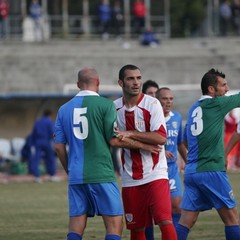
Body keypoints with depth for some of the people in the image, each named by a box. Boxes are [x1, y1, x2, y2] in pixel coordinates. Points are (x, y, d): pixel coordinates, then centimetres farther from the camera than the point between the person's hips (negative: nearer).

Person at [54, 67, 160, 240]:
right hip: (101, 174, -5)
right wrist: (142, 145, 6)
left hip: (76, 176, 5)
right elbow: (114, 140, -7)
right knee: (114, 225, -1)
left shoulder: (64, 109, 10)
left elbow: (59, 147, 10)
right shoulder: (106, 105, -4)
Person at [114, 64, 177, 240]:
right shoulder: (115, 107, 6)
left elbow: (161, 138, -18)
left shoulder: (152, 104, -7)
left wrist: (130, 134, -19)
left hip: (155, 174, -4)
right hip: (130, 178, 4)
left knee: (165, 222, -17)